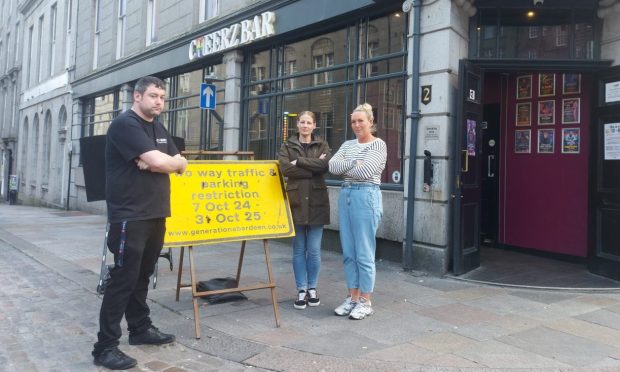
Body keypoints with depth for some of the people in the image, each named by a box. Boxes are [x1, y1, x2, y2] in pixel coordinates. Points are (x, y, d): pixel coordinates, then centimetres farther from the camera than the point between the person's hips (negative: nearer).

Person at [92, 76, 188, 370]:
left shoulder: (159, 129, 16)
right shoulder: (125, 124, -12)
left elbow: (181, 164, 9)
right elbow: (159, 162, -24)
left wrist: (156, 162, -10)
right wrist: (170, 161, -1)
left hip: (156, 215, 8)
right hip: (130, 217, -8)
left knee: (142, 276, 16)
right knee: (123, 279, -5)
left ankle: (140, 328, 29)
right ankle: (105, 346, 5)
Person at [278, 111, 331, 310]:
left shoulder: (322, 145, 9)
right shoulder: (287, 146, 8)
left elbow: (325, 165, -12)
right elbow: (285, 168, -10)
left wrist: (299, 161, -12)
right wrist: (313, 168, -11)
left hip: (316, 202, 0)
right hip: (296, 202, 0)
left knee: (314, 250, 3)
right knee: (299, 250, 6)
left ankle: (312, 288, 20)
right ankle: (301, 290, 17)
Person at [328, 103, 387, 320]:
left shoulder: (378, 144, -3)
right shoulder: (348, 145, 15)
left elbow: (366, 172, -16)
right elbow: (332, 166, 1)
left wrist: (343, 167, -2)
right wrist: (353, 163, -11)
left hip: (366, 197, -7)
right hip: (345, 196, 7)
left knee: (364, 253, -2)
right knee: (348, 252, 9)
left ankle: (365, 302, 10)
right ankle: (352, 298, 20)